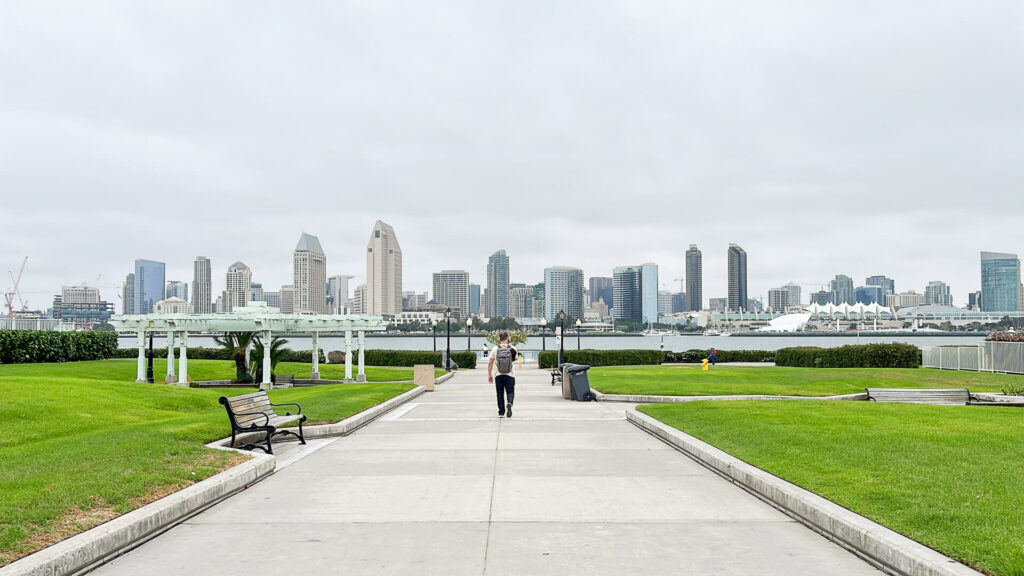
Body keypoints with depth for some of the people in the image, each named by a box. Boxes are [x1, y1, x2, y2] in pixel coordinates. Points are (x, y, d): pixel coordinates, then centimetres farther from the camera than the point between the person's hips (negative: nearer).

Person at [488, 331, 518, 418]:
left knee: (500, 394, 9)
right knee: (510, 392, 7)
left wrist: (489, 375, 9)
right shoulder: (512, 349, -3)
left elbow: (490, 363, -1)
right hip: (510, 375, -1)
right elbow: (515, 358, 17)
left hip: (498, 375, 1)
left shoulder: (495, 349, -3)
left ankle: (501, 412, 10)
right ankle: (509, 404, -22)